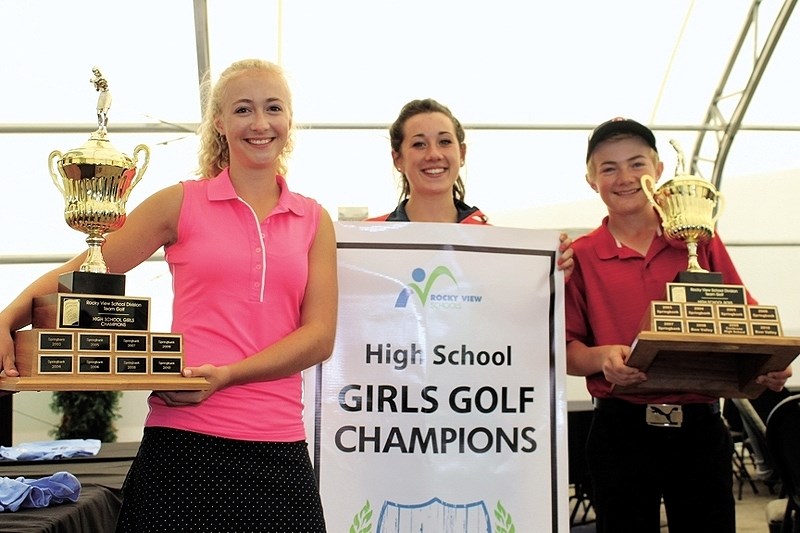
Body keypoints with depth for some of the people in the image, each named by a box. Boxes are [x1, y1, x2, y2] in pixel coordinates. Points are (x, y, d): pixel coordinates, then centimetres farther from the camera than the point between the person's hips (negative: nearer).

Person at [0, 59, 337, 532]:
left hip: (279, 445, 2)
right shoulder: (182, 203, 6)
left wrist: (227, 374, -12)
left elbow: (319, 335, 2)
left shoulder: (313, 220, 10)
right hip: (184, 439, -2)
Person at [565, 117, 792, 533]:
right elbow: (565, 349, 1)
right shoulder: (580, 257, 2)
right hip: (621, 430, -1)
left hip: (701, 425, 1)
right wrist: (602, 357, -20)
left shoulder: (701, 242, 7)